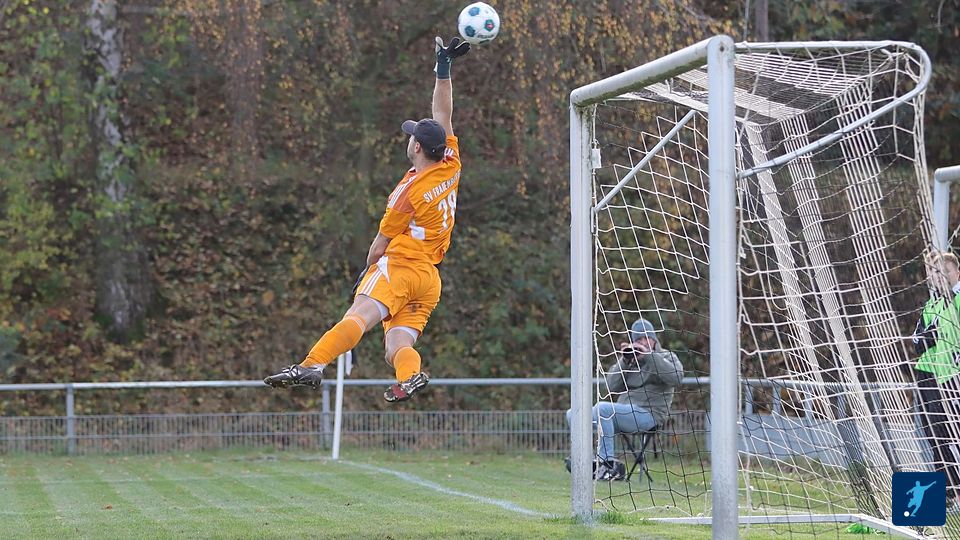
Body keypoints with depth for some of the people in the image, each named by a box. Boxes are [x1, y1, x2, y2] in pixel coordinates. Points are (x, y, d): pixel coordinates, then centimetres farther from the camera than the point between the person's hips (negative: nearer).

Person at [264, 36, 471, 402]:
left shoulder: (409, 191, -8)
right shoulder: (451, 166, 8)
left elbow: (383, 241, 1)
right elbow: (443, 115, 19)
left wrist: (368, 270, 19)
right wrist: (444, 66, 22)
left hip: (398, 266, -8)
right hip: (430, 278, 8)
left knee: (358, 316, -28)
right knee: (397, 349, -1)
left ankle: (312, 366, -46)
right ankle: (410, 374, -33)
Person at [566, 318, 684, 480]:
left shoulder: (666, 357, 8)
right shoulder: (631, 359, 23)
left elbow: (676, 377, -16)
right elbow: (612, 387, 11)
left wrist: (649, 355, -15)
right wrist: (624, 362, -1)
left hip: (648, 414, -7)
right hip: (626, 414, 7)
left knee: (601, 408, -31)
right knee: (573, 415, -4)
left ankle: (609, 464, -31)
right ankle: (593, 462, -14)